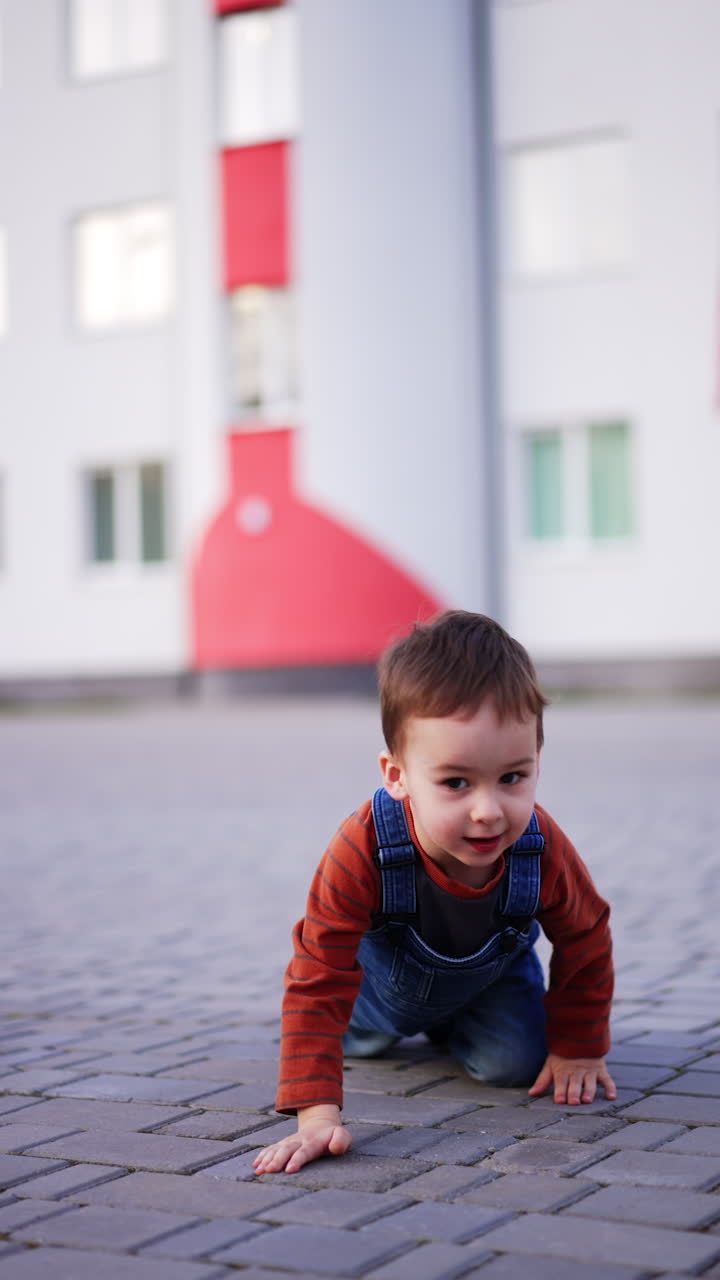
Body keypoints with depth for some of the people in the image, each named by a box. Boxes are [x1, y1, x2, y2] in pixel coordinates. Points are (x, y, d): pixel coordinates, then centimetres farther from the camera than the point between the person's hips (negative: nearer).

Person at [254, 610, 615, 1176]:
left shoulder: (544, 851, -38)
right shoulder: (362, 853, -47)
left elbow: (585, 942, -15)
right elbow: (316, 983, -43)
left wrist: (578, 1049, -6)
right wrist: (318, 1113, -49)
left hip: (491, 975, 1)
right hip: (385, 975, -1)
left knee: (516, 1064, -9)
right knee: (358, 1039, 18)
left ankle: (447, 1025, 22)